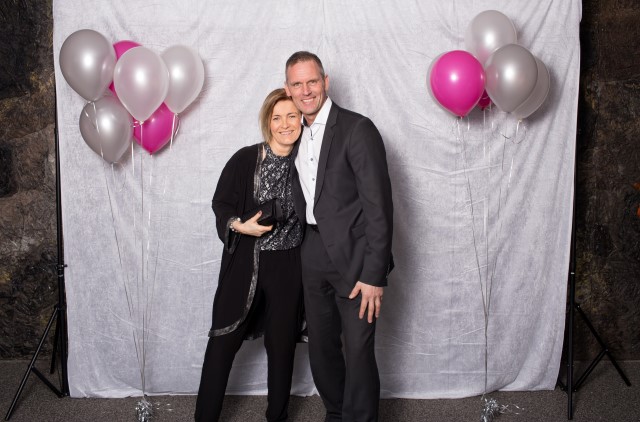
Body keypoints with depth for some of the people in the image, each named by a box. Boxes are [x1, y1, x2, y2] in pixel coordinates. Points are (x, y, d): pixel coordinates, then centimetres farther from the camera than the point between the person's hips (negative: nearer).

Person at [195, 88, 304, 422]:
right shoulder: (245, 160, -7)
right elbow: (221, 203, 0)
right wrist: (240, 226, -18)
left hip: (288, 269, 1)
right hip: (244, 265, -1)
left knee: (282, 345, 12)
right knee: (223, 343, 4)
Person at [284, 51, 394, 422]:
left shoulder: (358, 129, -12)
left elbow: (379, 206, -16)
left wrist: (374, 274, -18)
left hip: (354, 258, -6)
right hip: (314, 257, 7)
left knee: (358, 351, -2)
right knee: (321, 347, 16)